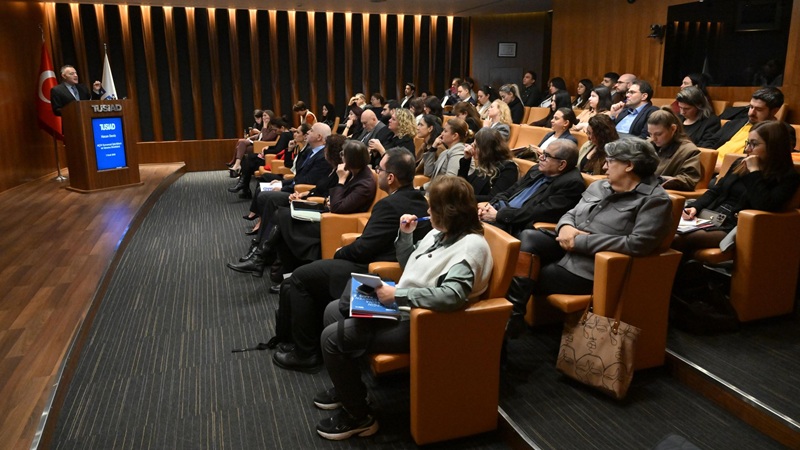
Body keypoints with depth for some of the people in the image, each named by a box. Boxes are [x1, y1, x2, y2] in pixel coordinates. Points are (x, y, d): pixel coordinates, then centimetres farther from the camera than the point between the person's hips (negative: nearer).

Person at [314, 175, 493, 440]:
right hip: (403, 308, 10)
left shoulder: (472, 245, -21)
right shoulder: (439, 233, 9)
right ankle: (346, 387, 29)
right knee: (334, 311, 15)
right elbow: (409, 267, 21)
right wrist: (404, 235, 5)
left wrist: (397, 295, -30)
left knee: (332, 337, -13)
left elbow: (451, 296, -34)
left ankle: (358, 417, 6)